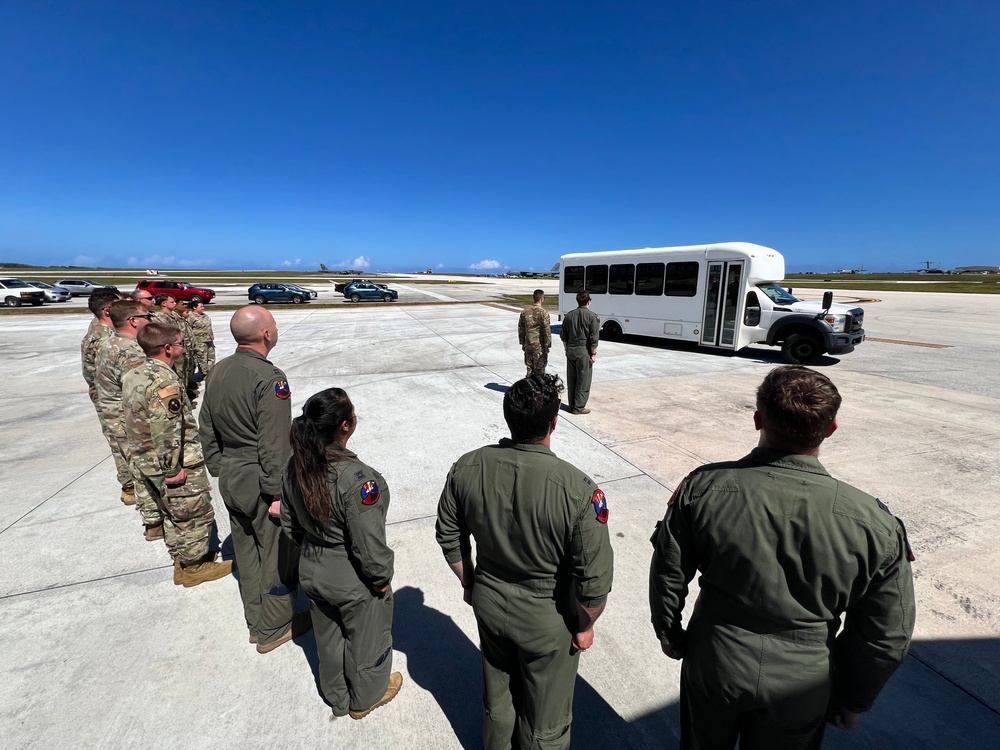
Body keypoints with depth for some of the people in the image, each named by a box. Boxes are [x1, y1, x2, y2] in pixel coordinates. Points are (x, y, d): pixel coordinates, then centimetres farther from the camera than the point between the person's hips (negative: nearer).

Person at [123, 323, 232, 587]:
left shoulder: (133, 374, 6)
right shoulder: (164, 381, -25)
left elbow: (135, 421, 15)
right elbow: (166, 432, -28)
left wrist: (153, 461, 22)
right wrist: (173, 469, -20)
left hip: (144, 462, 10)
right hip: (178, 465, -10)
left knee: (173, 514, 23)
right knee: (195, 514, 8)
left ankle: (181, 560, 38)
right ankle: (193, 566, 23)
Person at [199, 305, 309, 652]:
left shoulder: (217, 372, 4)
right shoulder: (270, 378, -22)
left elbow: (207, 431, 11)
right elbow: (274, 445, -23)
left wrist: (219, 470, 20)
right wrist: (278, 493, -16)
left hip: (230, 478, 9)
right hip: (261, 484, -8)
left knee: (247, 553, 21)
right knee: (276, 555, 10)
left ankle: (256, 623, 38)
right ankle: (274, 629, 27)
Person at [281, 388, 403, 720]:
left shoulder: (295, 466, -12)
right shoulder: (356, 477, -35)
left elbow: (290, 524, 2)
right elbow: (369, 543, -28)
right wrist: (382, 579, -10)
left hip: (312, 573, 6)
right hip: (354, 582, -6)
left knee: (328, 639, 29)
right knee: (365, 639, 23)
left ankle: (337, 697, 55)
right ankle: (365, 698, 50)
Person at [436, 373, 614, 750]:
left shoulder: (467, 468, -19)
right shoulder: (578, 490, -31)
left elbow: (449, 538, -4)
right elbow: (594, 581, -23)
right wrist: (584, 627, -3)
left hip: (488, 604, 4)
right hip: (547, 618, -4)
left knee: (497, 695, 33)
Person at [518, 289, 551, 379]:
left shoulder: (525, 311, 4)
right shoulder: (543, 313, -13)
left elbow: (520, 328, 9)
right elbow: (546, 331, -13)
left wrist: (522, 343, 17)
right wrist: (547, 346, -5)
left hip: (528, 345, 5)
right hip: (539, 346, -5)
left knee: (529, 369, 14)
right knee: (539, 370, 5)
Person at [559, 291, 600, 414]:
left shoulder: (569, 315, 6)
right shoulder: (592, 317, -11)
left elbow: (563, 336, 10)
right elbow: (594, 339, -13)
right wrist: (594, 354, -6)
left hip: (570, 350, 5)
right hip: (584, 351, -5)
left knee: (571, 379, 12)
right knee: (583, 380, 4)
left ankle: (572, 405, 21)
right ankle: (578, 407, 7)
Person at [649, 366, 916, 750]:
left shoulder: (702, 487, -25)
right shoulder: (874, 525, -22)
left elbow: (668, 573, -12)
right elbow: (887, 638, -9)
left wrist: (670, 634, 8)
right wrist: (853, 702, 9)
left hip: (712, 668, 0)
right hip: (800, 690, 1)